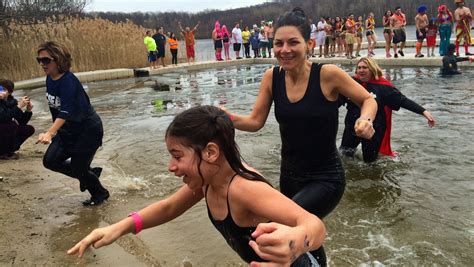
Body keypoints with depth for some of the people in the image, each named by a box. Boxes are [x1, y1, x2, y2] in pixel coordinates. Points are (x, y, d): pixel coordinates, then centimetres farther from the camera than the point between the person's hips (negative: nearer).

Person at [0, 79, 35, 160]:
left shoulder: (12, 101, -2)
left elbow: (22, 122, -1)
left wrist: (28, 110, -17)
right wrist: (19, 106, -35)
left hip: (8, 131, 6)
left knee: (29, 129, -3)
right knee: (12, 125, -28)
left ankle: (9, 149, 5)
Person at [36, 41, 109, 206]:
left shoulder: (68, 81, -26)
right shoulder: (50, 79, -1)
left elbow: (66, 111, -38)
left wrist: (49, 133, -50)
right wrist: (54, 131, 16)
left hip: (89, 130, -8)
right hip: (68, 130, 8)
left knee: (78, 168, -1)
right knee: (50, 161, 0)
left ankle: (101, 194, 28)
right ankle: (88, 174, 23)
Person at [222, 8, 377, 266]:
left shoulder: (327, 74, -18)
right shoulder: (272, 77, -6)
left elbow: (368, 100, -4)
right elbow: (255, 121, -2)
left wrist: (365, 120, -26)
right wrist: (230, 119, -21)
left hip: (326, 179, -5)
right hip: (289, 176, 5)